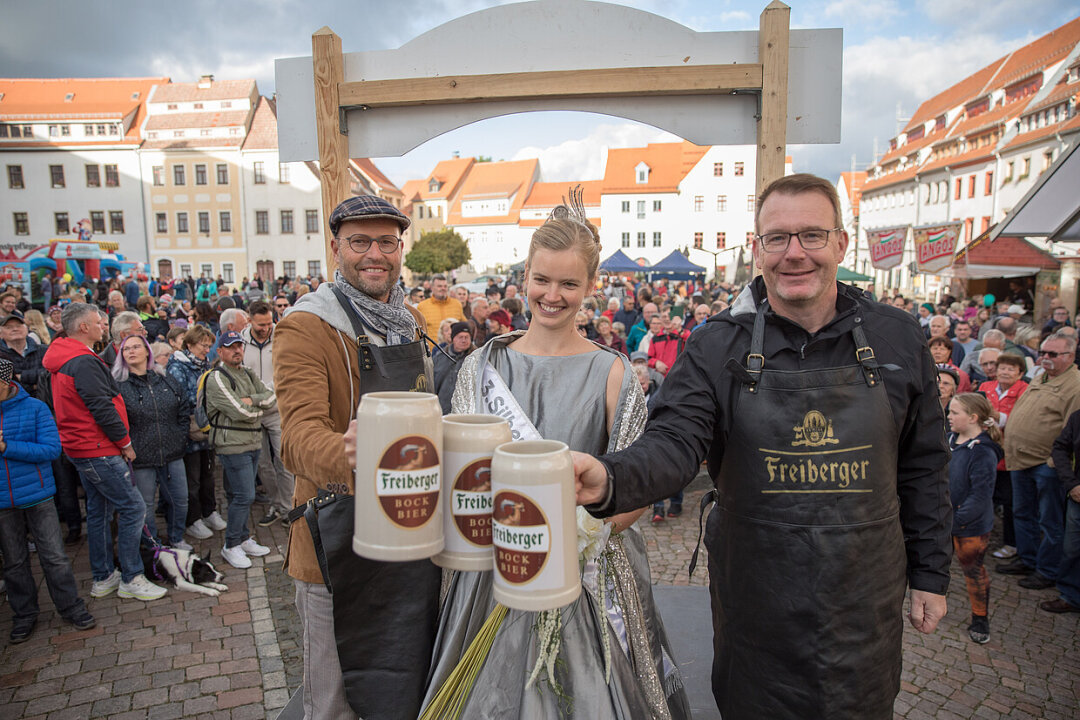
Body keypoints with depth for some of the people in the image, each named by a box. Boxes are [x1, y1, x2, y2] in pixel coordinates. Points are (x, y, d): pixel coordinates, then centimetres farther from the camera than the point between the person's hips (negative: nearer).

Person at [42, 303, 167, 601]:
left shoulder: (62, 360, 14)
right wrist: (125, 443, -10)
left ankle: (103, 578, 26)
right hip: (98, 451, -11)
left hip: (80, 449, 11)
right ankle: (130, 579, 1)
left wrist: (119, 442, 20)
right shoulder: (83, 362, -20)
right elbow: (102, 408, -22)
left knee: (98, 510, 17)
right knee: (133, 507, -6)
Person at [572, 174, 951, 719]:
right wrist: (610, 480, -41)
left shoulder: (897, 340, -2)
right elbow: (674, 441, -21)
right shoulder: (717, 347, -10)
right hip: (755, 601, -1)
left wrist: (930, 573, 7)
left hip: (865, 603, 2)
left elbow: (921, 467, 5)